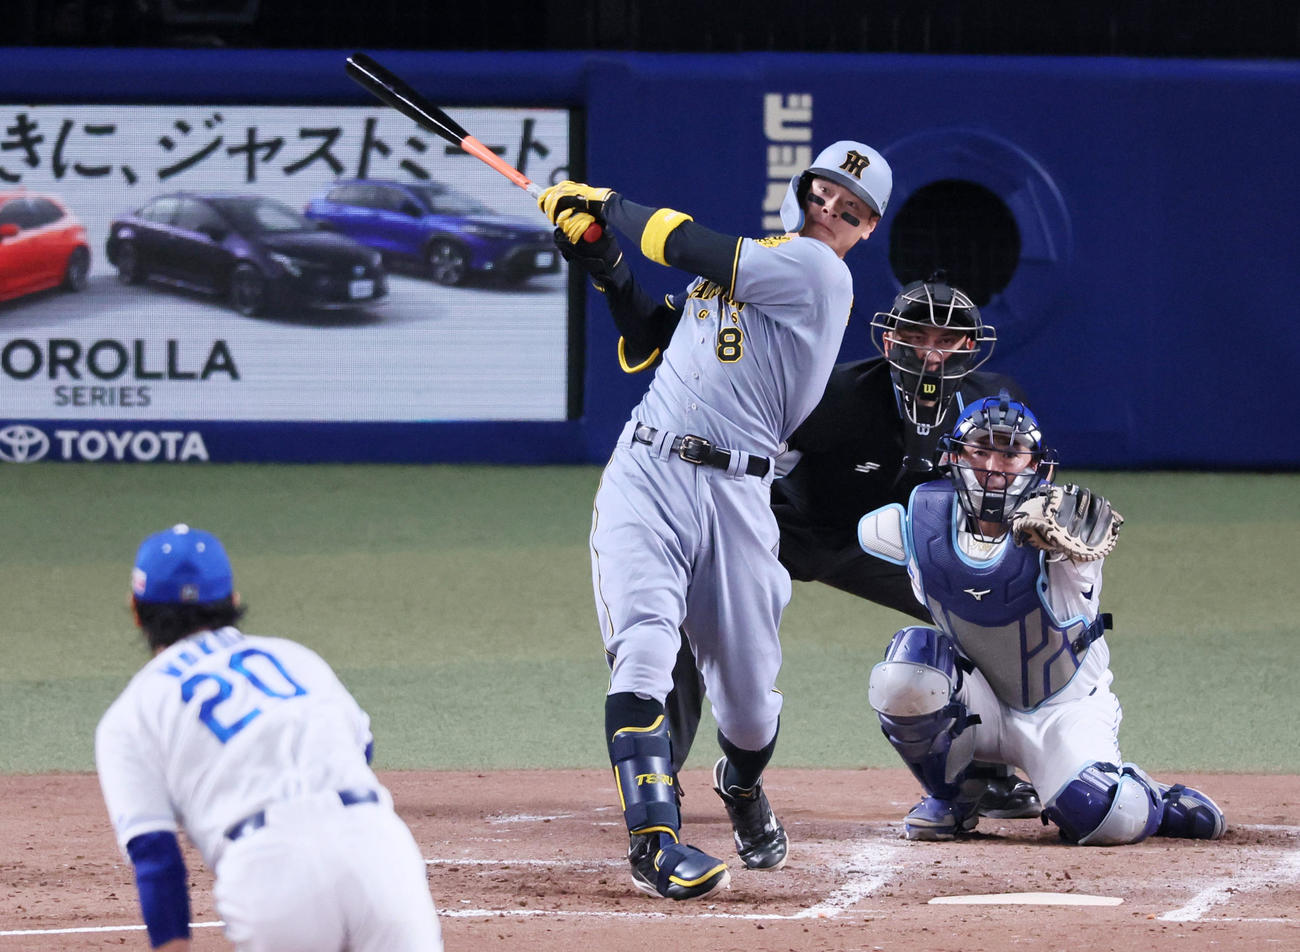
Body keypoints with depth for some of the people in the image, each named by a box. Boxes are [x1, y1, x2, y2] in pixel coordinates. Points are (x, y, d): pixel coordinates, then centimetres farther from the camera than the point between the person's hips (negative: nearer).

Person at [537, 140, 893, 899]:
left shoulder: (815, 271, -4)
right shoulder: (745, 262, 18)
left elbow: (687, 246, -10)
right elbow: (646, 346, 23)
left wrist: (606, 204, 4)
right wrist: (604, 257, 11)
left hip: (734, 494, -3)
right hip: (645, 475, 4)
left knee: (749, 697, 6)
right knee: (644, 648, -20)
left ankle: (742, 787, 42)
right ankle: (655, 839, -26)